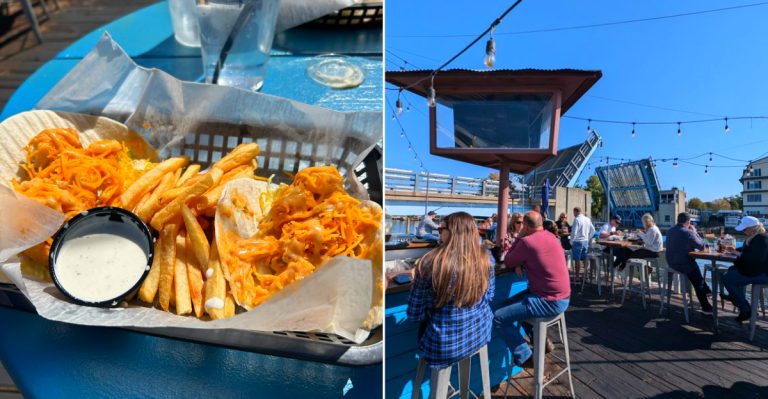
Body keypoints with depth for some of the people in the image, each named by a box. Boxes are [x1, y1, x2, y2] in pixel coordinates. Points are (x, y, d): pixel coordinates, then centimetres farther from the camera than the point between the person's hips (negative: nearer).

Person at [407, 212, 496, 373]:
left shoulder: (431, 262, -23)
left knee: (423, 325, 30)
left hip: (446, 345, -4)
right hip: (481, 334, 4)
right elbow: (488, 297, 7)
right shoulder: (485, 258, -9)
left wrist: (416, 283, 5)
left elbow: (415, 313, -14)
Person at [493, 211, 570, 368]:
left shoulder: (526, 241, -18)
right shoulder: (551, 237, 9)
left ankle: (524, 357, 2)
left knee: (499, 317, -10)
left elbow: (507, 263, -4)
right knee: (512, 302, 25)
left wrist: (519, 238, 0)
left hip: (550, 302, -9)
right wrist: (521, 264, 4)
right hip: (562, 297, 9)